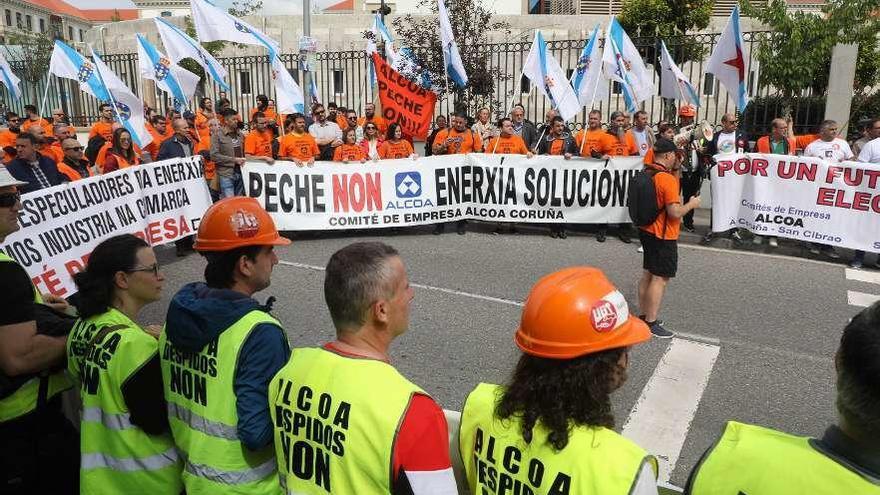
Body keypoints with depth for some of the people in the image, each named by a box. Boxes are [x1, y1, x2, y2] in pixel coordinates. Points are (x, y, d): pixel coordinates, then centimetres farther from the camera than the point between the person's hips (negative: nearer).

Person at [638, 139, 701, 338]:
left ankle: (644, 316, 25)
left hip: (647, 231, 9)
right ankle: (651, 324, 2)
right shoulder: (667, 178, -21)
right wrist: (691, 204, -7)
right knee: (660, 278, -3)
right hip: (663, 236, -9)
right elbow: (675, 212, -24)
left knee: (648, 274, 16)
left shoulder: (646, 174, 6)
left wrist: (677, 170, 11)